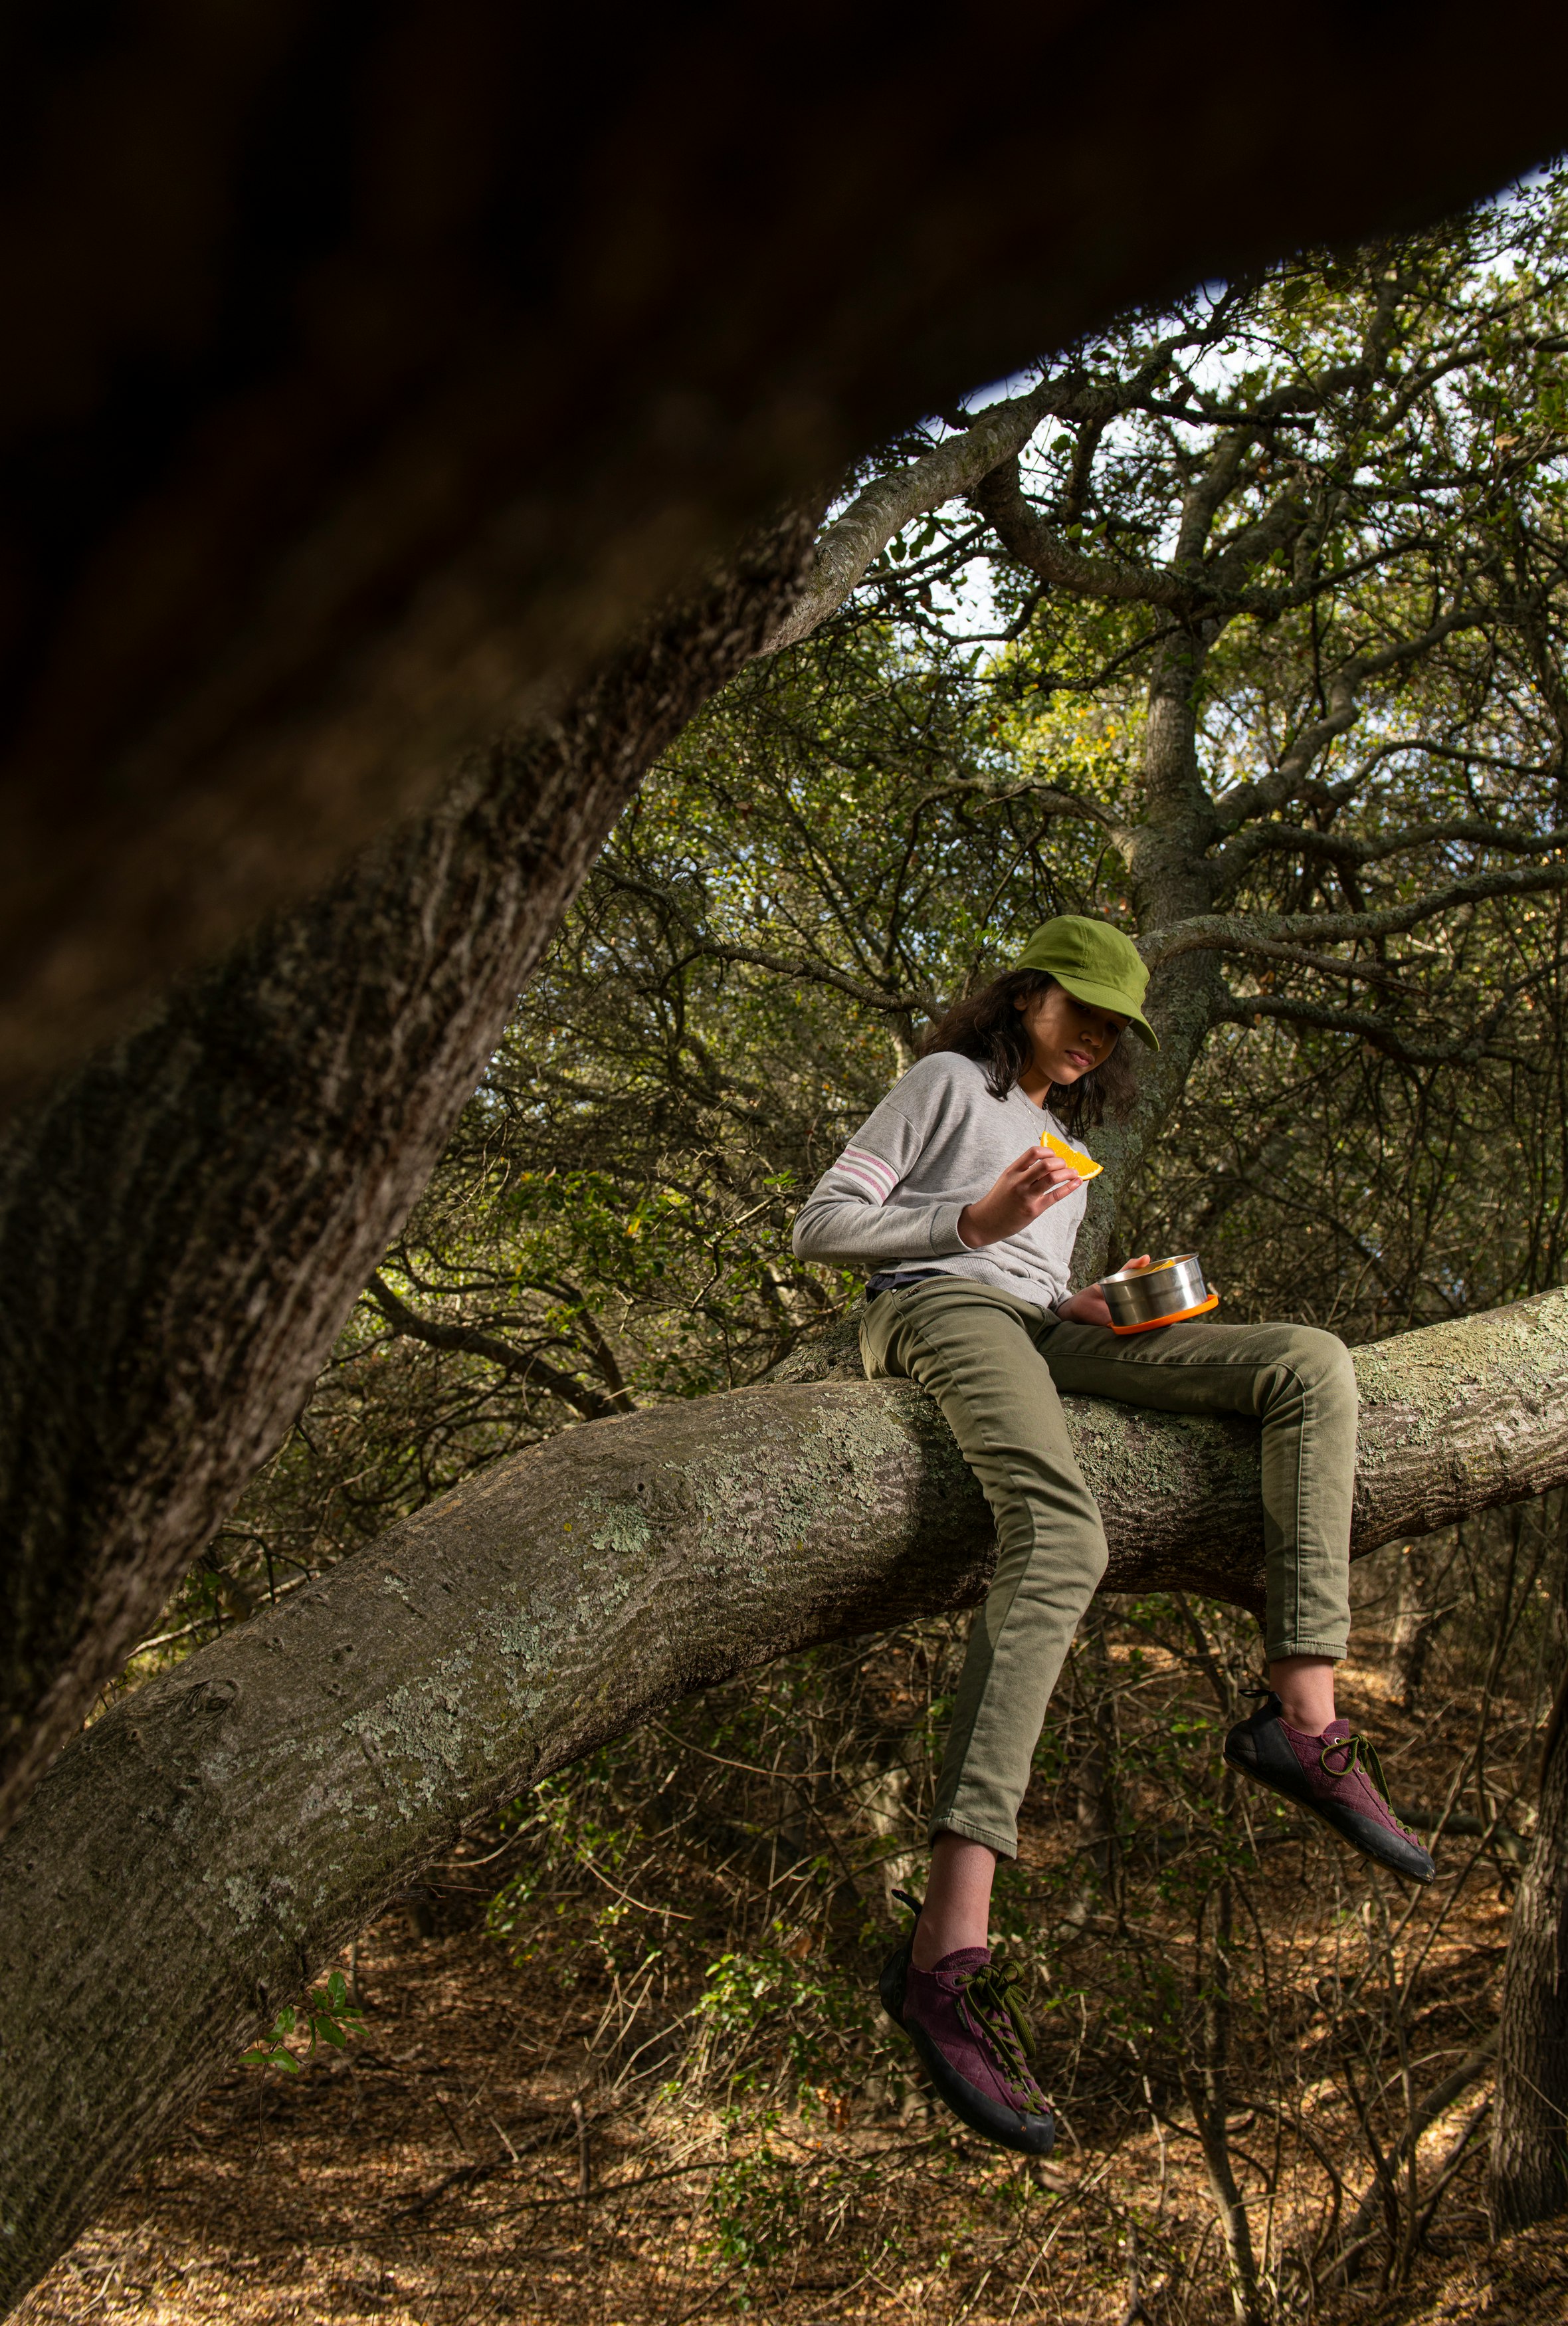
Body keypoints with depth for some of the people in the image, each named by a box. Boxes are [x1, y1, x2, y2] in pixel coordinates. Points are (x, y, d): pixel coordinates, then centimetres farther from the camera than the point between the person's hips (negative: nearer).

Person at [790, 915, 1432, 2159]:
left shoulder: (1072, 1140, 36)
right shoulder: (950, 1082, 15)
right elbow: (822, 1225, 5)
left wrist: (1087, 1306, 9)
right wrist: (973, 1224, -8)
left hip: (1039, 1326, 7)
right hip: (938, 1308, -7)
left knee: (1310, 1362, -16)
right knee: (1062, 1540, -37)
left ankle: (1304, 1715, -28)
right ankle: (950, 1948, -48)